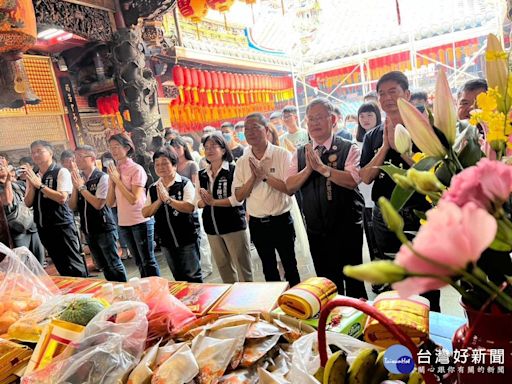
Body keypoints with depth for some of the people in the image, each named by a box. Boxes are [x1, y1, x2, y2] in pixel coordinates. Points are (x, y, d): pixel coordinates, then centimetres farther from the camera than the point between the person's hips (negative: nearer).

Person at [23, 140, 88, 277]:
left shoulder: (61, 172, -7)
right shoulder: (33, 176, 11)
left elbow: (62, 198, -18)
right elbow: (28, 203, 8)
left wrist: (39, 184, -18)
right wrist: (31, 185, -7)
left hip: (62, 225, -6)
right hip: (43, 228, 7)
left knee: (75, 267, -4)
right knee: (62, 267, 17)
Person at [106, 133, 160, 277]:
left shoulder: (136, 169, -12)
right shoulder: (113, 170, 6)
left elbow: (134, 200, -20)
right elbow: (110, 203, 4)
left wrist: (117, 180, -17)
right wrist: (112, 182, -8)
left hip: (141, 221, -6)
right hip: (123, 223, 6)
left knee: (148, 261, 2)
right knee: (139, 262, 17)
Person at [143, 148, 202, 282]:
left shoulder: (185, 183, -10)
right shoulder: (153, 188, 6)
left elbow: (189, 207, -22)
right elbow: (145, 213, 2)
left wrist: (167, 198, -23)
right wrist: (159, 201, -13)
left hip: (187, 238, -5)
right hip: (167, 241, 5)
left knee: (192, 275, 5)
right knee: (178, 278, 18)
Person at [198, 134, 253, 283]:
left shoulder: (233, 170, -8)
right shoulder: (202, 174, 9)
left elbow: (238, 198, -18)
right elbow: (199, 203, 8)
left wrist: (213, 201, -18)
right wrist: (203, 202, -14)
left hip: (233, 224, -6)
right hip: (212, 227, 6)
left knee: (243, 266, 2)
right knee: (223, 267, 18)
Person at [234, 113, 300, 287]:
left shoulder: (282, 155, -10)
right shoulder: (242, 162, 1)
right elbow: (239, 196, -2)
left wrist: (265, 174, -21)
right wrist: (254, 177, -16)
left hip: (281, 221, -3)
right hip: (257, 223, 4)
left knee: (289, 265, 13)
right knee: (268, 267, 19)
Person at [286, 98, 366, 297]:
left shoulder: (348, 148, -6)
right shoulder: (300, 153, 5)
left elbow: (352, 180, -21)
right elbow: (290, 186, -3)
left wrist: (322, 167, -26)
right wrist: (308, 168, -17)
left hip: (346, 226, -4)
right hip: (316, 229, 4)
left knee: (353, 280, 10)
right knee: (326, 281, 18)